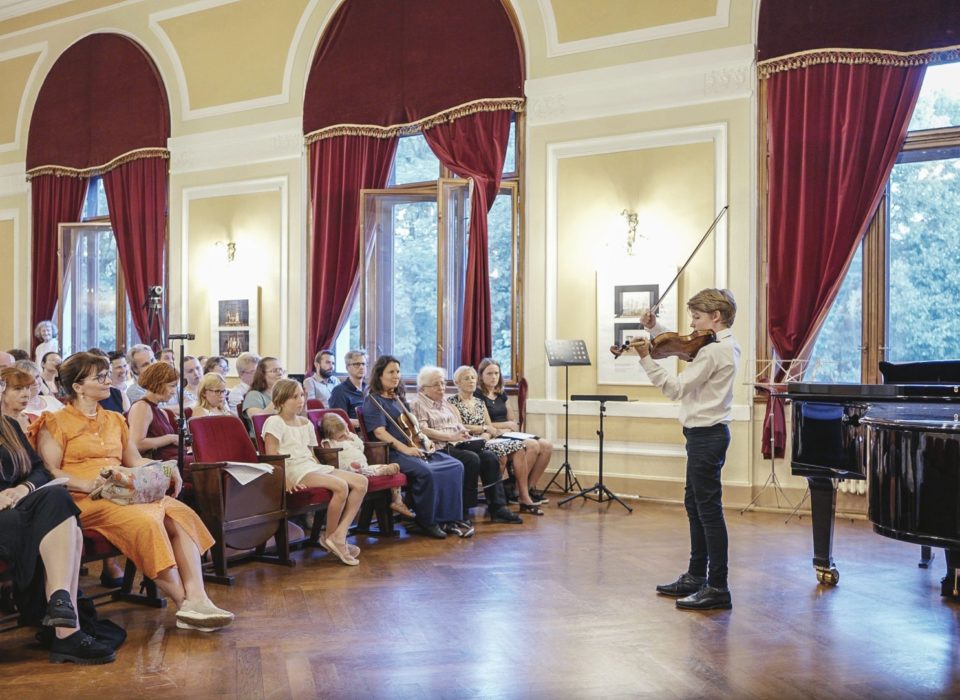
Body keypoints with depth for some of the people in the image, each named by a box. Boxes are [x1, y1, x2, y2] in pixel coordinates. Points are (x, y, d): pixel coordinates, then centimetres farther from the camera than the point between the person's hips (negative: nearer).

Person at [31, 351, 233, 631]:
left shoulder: (114, 420, 25)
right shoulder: (55, 423, 6)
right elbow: (49, 471, -5)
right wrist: (86, 484, -22)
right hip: (85, 501, -6)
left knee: (180, 513, -24)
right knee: (146, 520, -34)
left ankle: (196, 598, -35)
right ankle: (184, 604, -27)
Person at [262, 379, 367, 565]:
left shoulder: (306, 423, 21)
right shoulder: (274, 422, -3)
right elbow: (272, 456, -13)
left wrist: (322, 471, 7)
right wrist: (285, 480, -24)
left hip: (313, 467, 9)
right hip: (294, 470, -9)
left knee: (361, 482, -9)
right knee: (340, 486, -29)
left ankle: (339, 535, -14)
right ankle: (331, 537, -9)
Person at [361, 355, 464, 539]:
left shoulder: (398, 398, 22)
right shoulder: (373, 400, -3)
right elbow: (380, 432, -15)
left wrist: (425, 441, 7)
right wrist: (405, 449, -23)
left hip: (413, 449, 8)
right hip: (391, 453, -8)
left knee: (455, 466, -9)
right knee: (425, 471, -34)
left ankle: (448, 517, -6)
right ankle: (427, 521, -17)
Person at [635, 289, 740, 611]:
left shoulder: (714, 351, -19)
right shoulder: (725, 345, 11)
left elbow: (676, 388, -20)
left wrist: (646, 358, -18)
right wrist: (655, 328, 9)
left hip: (706, 435, -11)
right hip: (706, 432, 11)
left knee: (708, 508, -5)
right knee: (694, 504, 18)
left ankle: (717, 588, 2)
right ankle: (696, 576, 29)